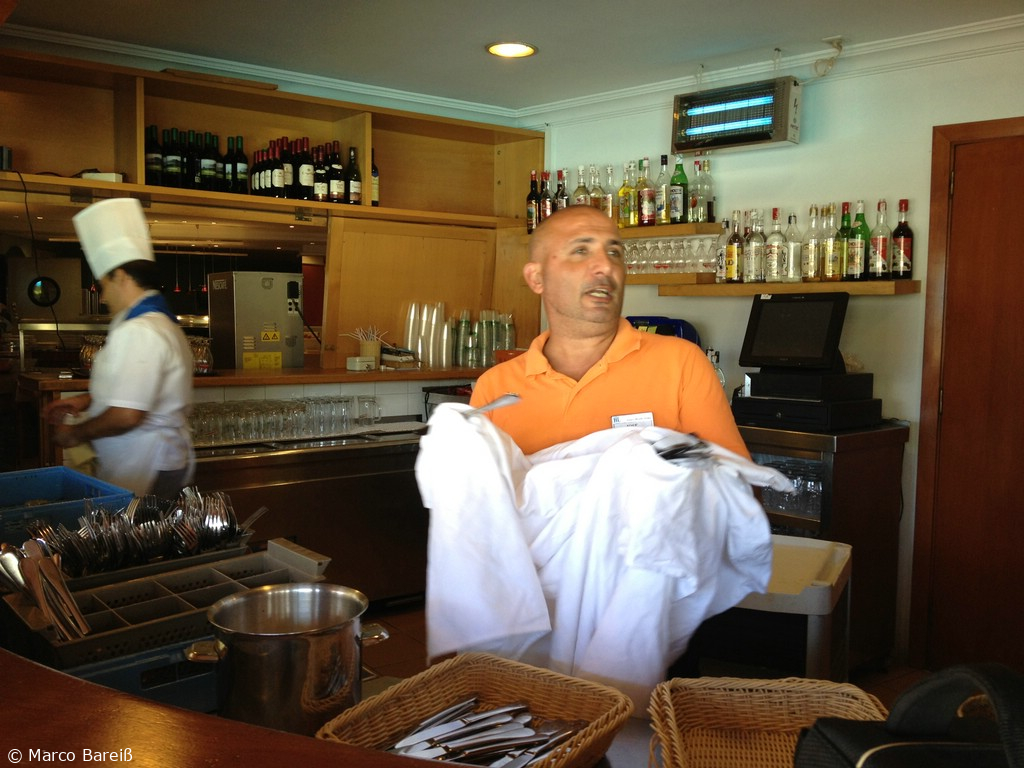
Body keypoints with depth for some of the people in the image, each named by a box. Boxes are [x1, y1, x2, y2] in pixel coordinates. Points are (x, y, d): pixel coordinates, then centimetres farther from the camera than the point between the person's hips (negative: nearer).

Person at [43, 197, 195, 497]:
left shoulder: (137, 332, -18)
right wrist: (86, 400, 18)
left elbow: (126, 415, -24)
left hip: (140, 474, -10)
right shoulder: (163, 323, 15)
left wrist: (76, 434, -8)